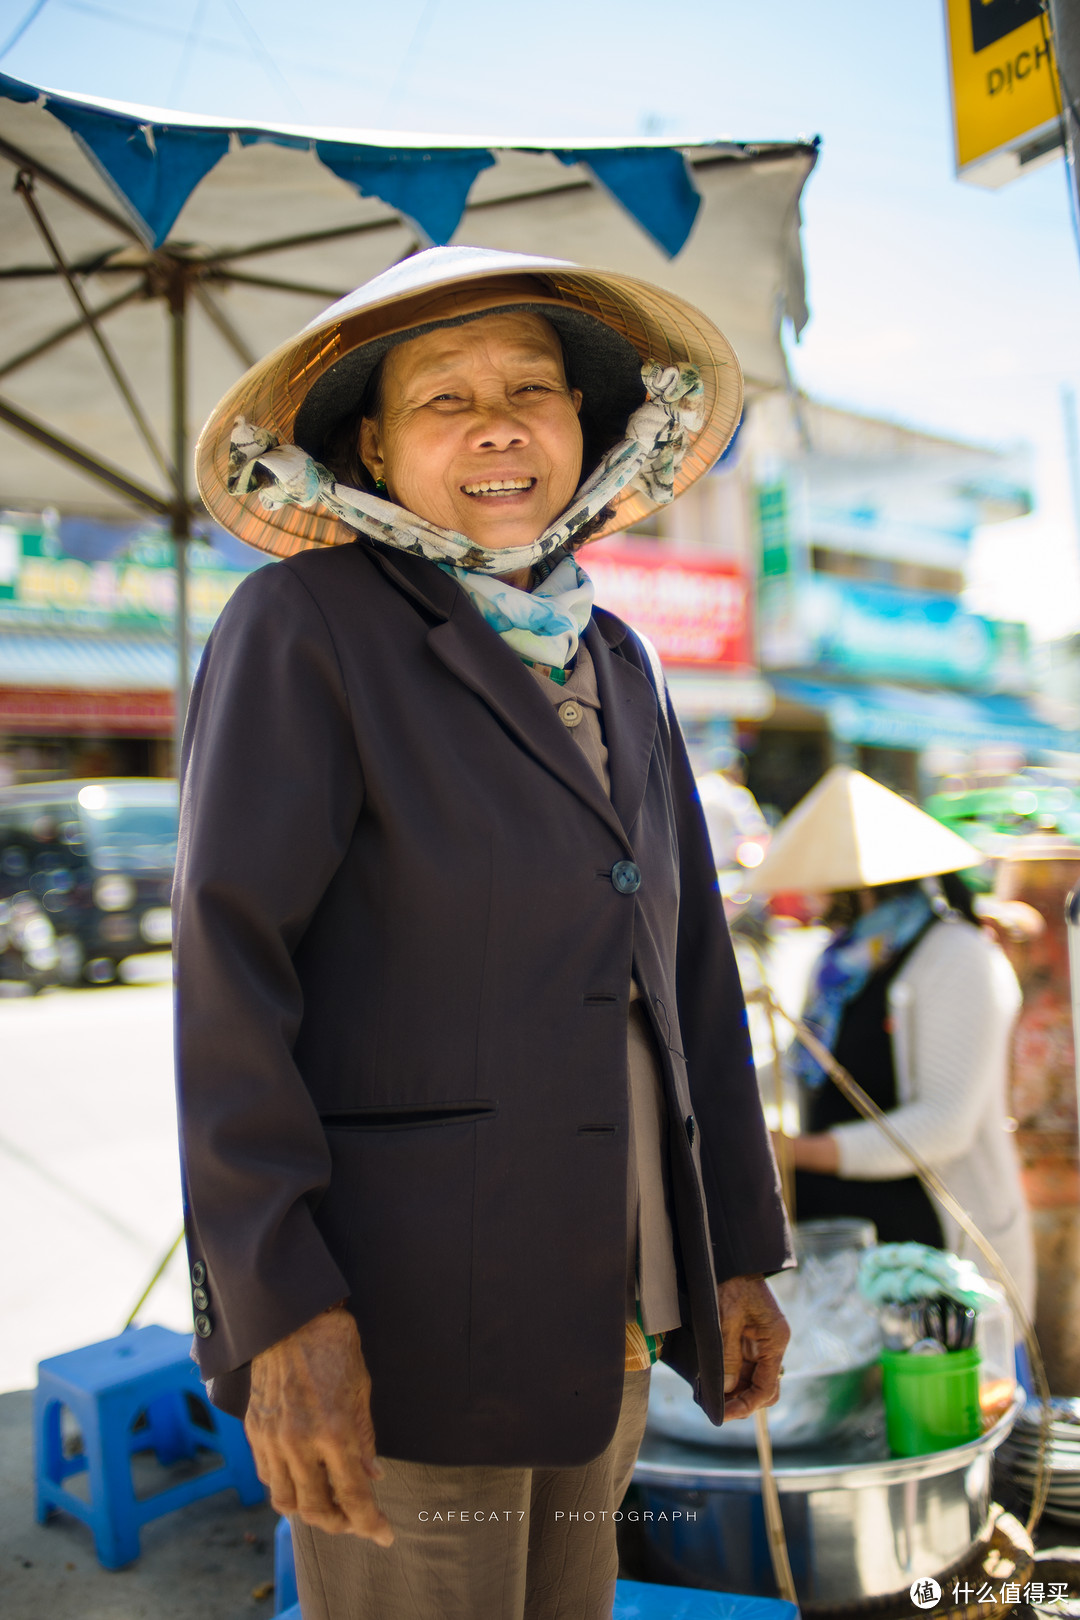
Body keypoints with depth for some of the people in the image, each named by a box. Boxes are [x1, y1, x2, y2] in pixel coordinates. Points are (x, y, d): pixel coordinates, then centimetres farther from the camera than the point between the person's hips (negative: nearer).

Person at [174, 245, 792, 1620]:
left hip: (591, 1302, 7)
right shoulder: (303, 626, -8)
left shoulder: (608, 664, 12)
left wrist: (740, 1250, 11)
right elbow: (229, 964, -14)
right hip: (394, 1302, -6)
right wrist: (280, 1309, -20)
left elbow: (686, 966, 12)